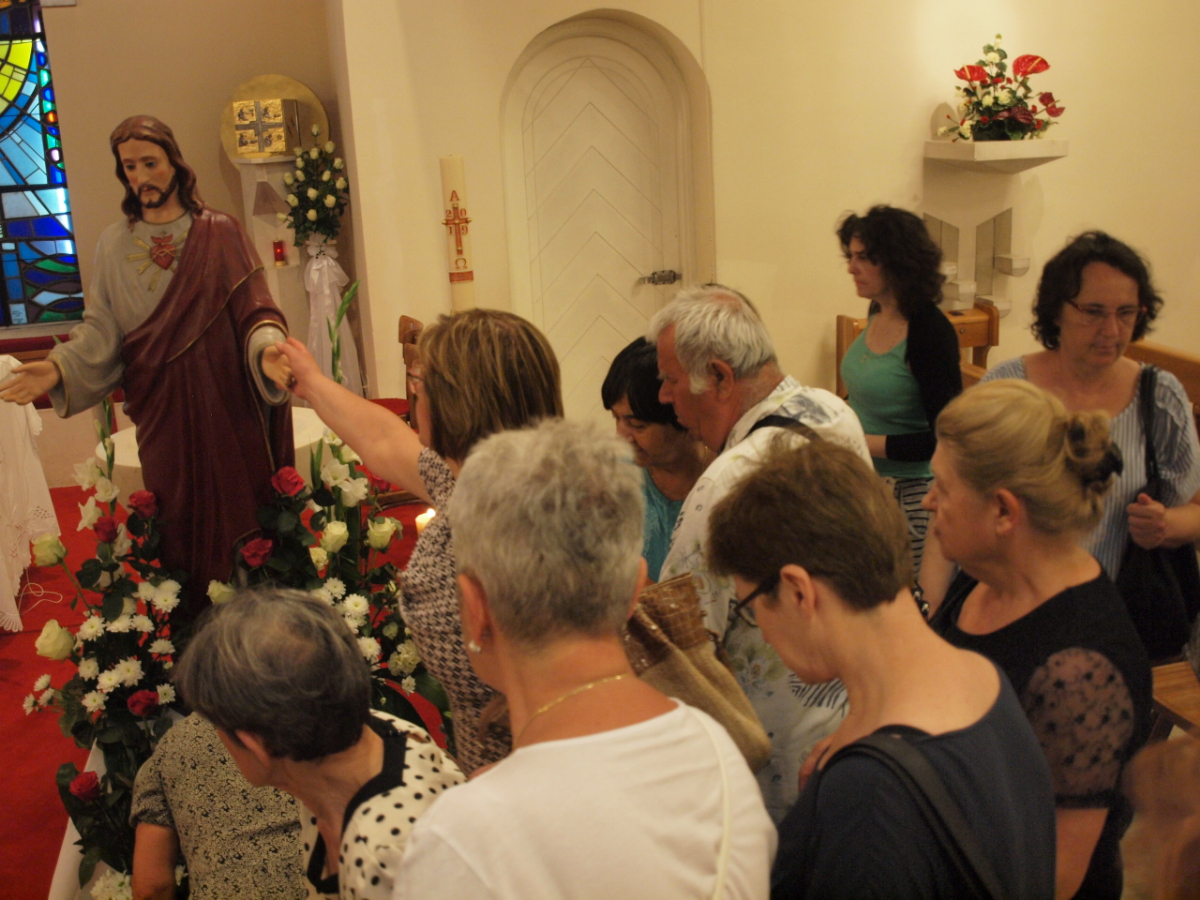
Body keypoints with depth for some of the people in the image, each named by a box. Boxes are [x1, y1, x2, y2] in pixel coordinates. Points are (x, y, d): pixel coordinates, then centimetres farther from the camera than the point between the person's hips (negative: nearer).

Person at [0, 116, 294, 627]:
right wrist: (59, 367, -12)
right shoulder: (114, 245, 6)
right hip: (160, 408, 3)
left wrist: (267, 349, -29)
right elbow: (101, 328, 5)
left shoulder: (220, 234, -3)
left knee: (236, 512, 2)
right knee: (177, 517, 9)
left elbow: (254, 312, -8)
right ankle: (191, 628, 21)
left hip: (223, 405, -2)